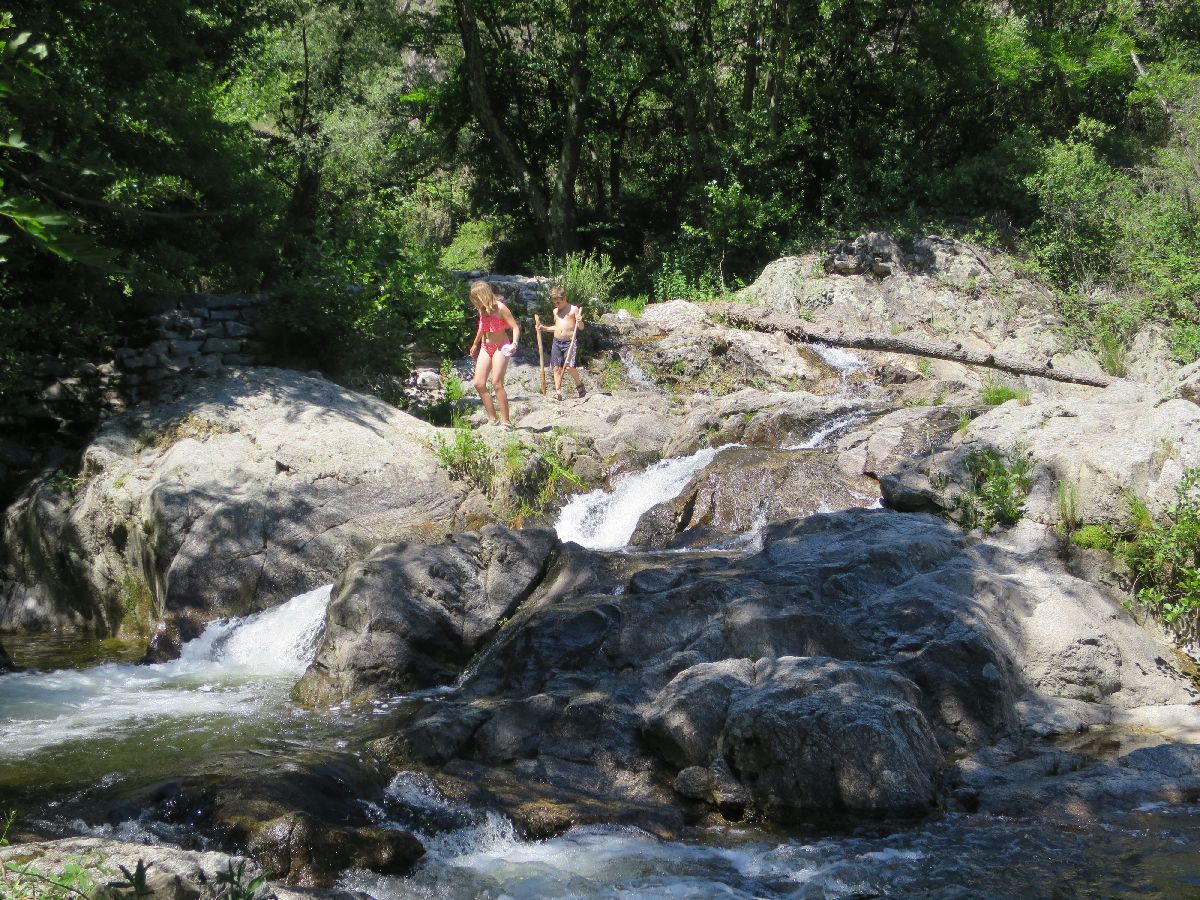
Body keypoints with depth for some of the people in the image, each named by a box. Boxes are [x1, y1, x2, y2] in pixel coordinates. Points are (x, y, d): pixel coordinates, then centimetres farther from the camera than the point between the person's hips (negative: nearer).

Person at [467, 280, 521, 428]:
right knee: (478, 383, -3)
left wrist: (514, 343, -35)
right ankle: (492, 419, 3)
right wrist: (475, 344, 35)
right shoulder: (482, 309, 4)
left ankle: (505, 421, -10)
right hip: (486, 347, 7)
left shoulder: (499, 308, -16)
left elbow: (515, 327, -17)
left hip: (501, 347, -7)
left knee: (497, 383, -15)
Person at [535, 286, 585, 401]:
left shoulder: (574, 309, 0)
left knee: (569, 366, -18)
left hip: (569, 341, -6)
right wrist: (545, 328, 18)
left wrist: (579, 322, -22)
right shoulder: (556, 311, 17)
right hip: (556, 341, 6)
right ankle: (558, 392, 3)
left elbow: (581, 327, -1)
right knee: (556, 367, 0)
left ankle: (579, 385, 6)